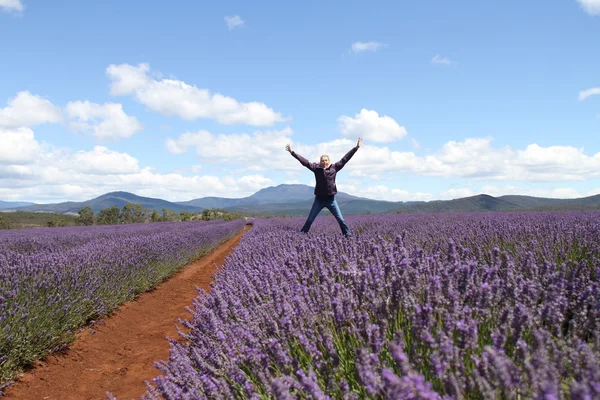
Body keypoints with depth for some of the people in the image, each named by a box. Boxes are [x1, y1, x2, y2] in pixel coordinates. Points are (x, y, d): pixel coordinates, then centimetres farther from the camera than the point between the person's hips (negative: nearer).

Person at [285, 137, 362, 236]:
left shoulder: (334, 168, -1)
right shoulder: (316, 168, -2)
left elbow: (345, 159, 0)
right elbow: (304, 161, -4)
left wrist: (356, 147, -2)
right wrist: (292, 152, -8)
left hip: (331, 199, 0)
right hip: (319, 199, 0)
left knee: (340, 219, 4)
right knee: (310, 220, 5)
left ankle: (347, 234, 15)